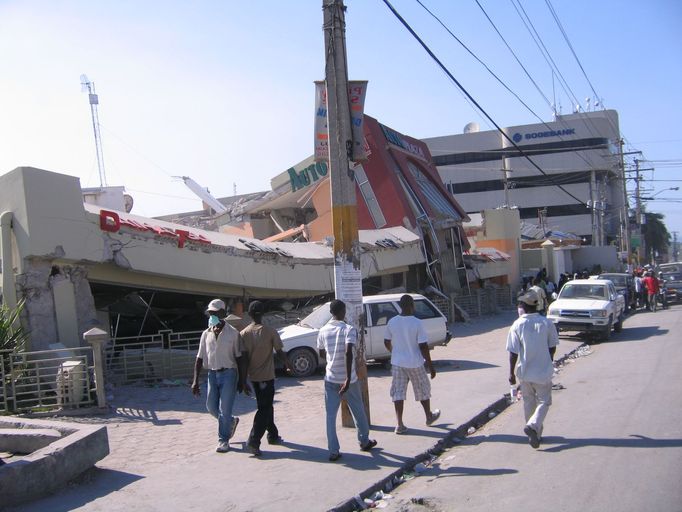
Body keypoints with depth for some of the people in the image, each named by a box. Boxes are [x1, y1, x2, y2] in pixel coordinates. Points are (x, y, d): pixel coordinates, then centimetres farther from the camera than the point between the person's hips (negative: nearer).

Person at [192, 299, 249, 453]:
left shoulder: (232, 333, -5)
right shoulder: (206, 334, 6)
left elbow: (239, 358, -4)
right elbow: (200, 358, 8)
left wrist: (242, 381, -7)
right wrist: (195, 381, 1)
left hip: (228, 373, -5)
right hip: (212, 374, 5)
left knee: (224, 409, -4)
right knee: (211, 407, 8)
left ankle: (223, 441, 9)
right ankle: (231, 422, 35)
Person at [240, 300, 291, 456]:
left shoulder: (244, 333, -3)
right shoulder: (270, 332, -12)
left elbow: (244, 357, -4)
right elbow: (279, 352, -9)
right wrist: (287, 364, 11)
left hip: (253, 376, 5)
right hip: (267, 376, -5)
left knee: (266, 406, 20)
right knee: (265, 409, -2)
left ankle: (273, 435, 30)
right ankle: (253, 442, -13)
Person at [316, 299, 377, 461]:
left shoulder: (323, 331, 0)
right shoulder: (349, 329, -14)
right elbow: (349, 352, -27)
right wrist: (348, 379, -28)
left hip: (331, 379, 3)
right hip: (348, 379, -2)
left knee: (331, 416, 6)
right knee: (358, 411, 18)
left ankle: (333, 451, 2)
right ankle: (364, 442, 33)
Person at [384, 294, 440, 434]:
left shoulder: (392, 322, -4)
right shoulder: (417, 323, -16)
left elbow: (387, 342, 7)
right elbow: (423, 346, -16)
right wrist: (430, 365, -7)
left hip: (397, 363, 3)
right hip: (415, 363, -3)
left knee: (398, 393, 6)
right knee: (423, 390, 18)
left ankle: (399, 425, 1)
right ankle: (429, 416, 36)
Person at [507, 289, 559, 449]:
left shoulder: (517, 325, -11)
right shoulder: (547, 323, -7)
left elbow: (513, 352, -11)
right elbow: (552, 348, 1)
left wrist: (511, 373, -1)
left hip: (524, 372, 1)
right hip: (543, 371, -1)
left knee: (529, 402, 17)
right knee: (544, 402, 10)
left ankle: (535, 434, 27)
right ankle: (533, 426, -13)